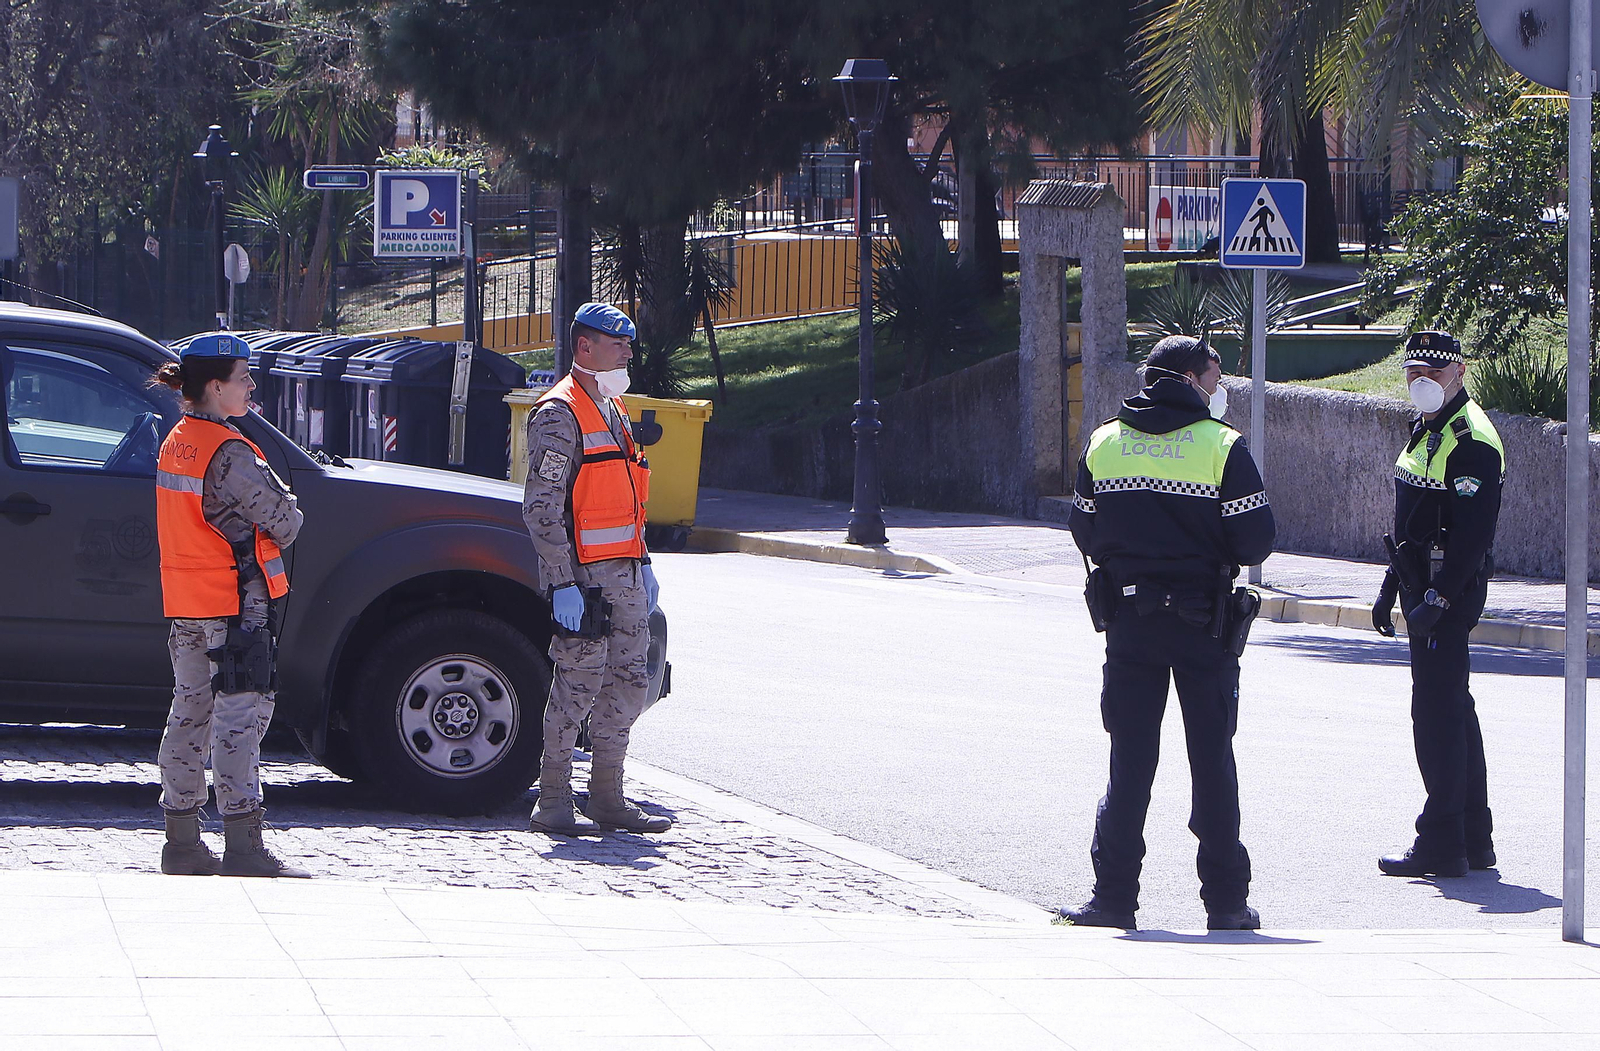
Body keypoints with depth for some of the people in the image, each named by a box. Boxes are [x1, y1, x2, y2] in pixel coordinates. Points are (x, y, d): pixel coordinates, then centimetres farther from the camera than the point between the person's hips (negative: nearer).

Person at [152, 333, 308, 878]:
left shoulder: (175, 444, 11)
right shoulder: (229, 452, -16)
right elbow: (283, 521, -13)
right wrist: (286, 516, 8)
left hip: (184, 604, 9)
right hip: (235, 600, -9)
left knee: (190, 713, 12)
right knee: (239, 716, -8)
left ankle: (182, 842, 16)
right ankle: (243, 848, -11)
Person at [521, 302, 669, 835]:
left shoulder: (614, 410, 19)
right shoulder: (559, 415, -11)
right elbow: (541, 507, -17)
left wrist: (642, 564, 20)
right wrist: (562, 584, -22)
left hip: (623, 572, 9)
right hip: (582, 573, -9)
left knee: (628, 684, 9)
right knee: (579, 684, -8)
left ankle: (607, 797, 16)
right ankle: (552, 803, -2)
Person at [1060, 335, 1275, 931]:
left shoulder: (1103, 444, 4)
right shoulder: (1222, 447, -8)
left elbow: (1085, 534, 7)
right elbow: (1255, 539, -10)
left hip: (1127, 619, 3)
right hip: (1204, 623, -3)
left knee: (1129, 759, 6)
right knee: (1212, 761, 5)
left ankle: (1114, 897, 2)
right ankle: (1225, 900, 6)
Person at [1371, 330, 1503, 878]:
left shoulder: (1472, 439, -16)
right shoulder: (1426, 431, 16)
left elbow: (1472, 533, -22)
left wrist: (1437, 598, -25)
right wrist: (1391, 587, 21)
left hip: (1450, 590, -10)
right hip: (1424, 588, 10)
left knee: (1436, 711, -9)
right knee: (1453, 710, 14)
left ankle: (1441, 844, -8)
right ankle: (1474, 840, 20)